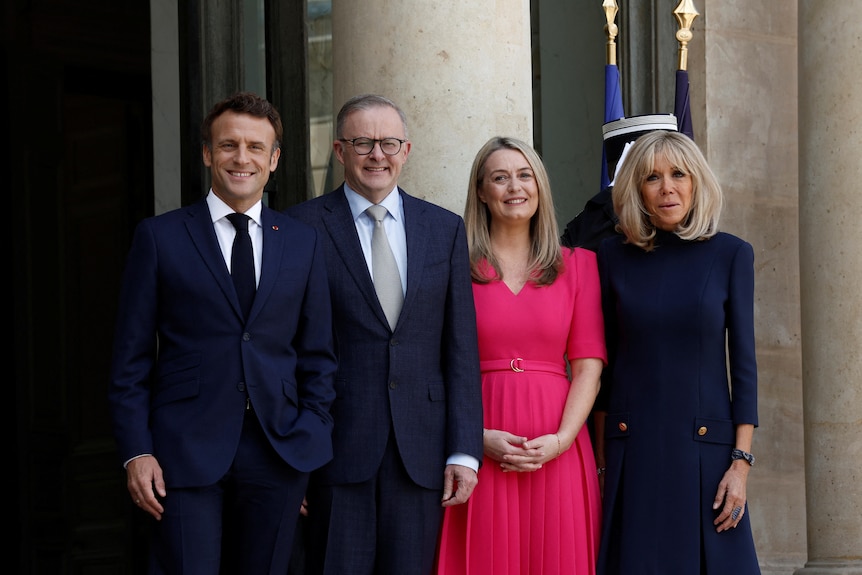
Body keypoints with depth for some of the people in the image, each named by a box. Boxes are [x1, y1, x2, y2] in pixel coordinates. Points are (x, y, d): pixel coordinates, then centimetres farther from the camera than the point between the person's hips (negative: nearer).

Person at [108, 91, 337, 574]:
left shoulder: (304, 242, 11)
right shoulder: (160, 237, 4)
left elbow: (318, 355, 13)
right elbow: (131, 358, 3)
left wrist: (312, 444, 4)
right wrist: (136, 451, -6)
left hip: (279, 452, 3)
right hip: (186, 451, -2)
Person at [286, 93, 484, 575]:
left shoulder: (446, 229, 12)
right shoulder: (302, 227, 2)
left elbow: (461, 349, 9)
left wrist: (464, 452, 1)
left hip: (420, 450, 3)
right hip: (336, 449, -2)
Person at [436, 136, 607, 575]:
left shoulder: (577, 265, 10)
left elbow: (588, 365, 4)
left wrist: (562, 439, -10)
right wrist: (478, 437, -13)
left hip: (557, 452, 1)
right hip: (479, 452, -1)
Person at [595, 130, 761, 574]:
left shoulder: (730, 255, 1)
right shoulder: (614, 256, 5)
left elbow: (743, 362, 0)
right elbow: (602, 361, 8)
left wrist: (741, 463, -6)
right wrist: (599, 457, 4)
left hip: (703, 446, -1)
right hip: (631, 448, 1)